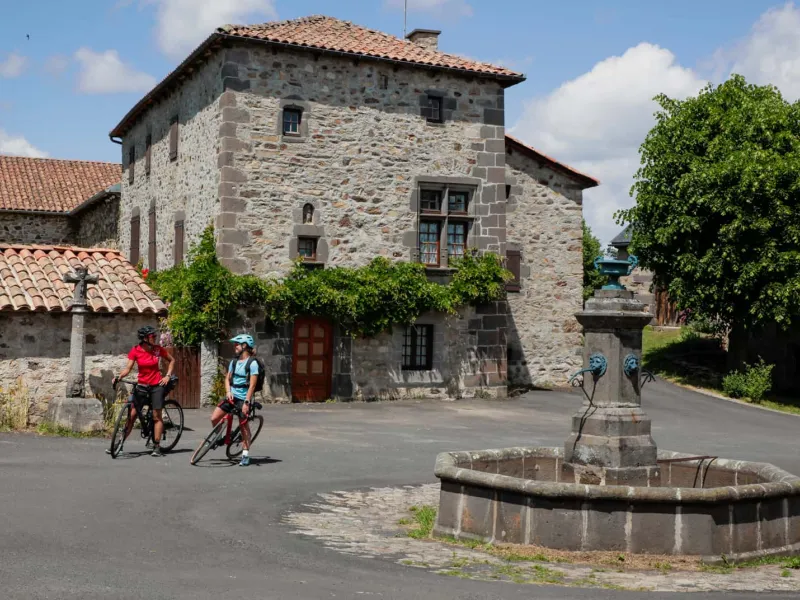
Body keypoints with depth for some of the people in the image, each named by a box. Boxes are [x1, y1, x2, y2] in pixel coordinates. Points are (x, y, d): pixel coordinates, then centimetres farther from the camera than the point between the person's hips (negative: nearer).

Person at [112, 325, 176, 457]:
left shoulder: (158, 349, -4)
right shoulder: (135, 351, -6)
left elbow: (171, 360, 10)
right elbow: (128, 368, -10)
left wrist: (168, 375, 0)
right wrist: (118, 377, -27)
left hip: (157, 385, 0)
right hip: (142, 386, 0)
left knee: (157, 416, -5)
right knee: (132, 415, -1)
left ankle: (156, 447, -1)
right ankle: (119, 443, 6)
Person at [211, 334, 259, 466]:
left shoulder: (252, 363, -11)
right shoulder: (234, 362, 10)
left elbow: (252, 385, -15)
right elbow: (227, 379, 13)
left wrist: (246, 403, -19)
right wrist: (228, 392, -6)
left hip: (243, 399, -6)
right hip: (232, 396, 6)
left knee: (244, 427, 1)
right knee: (214, 418, -4)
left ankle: (245, 455, 10)